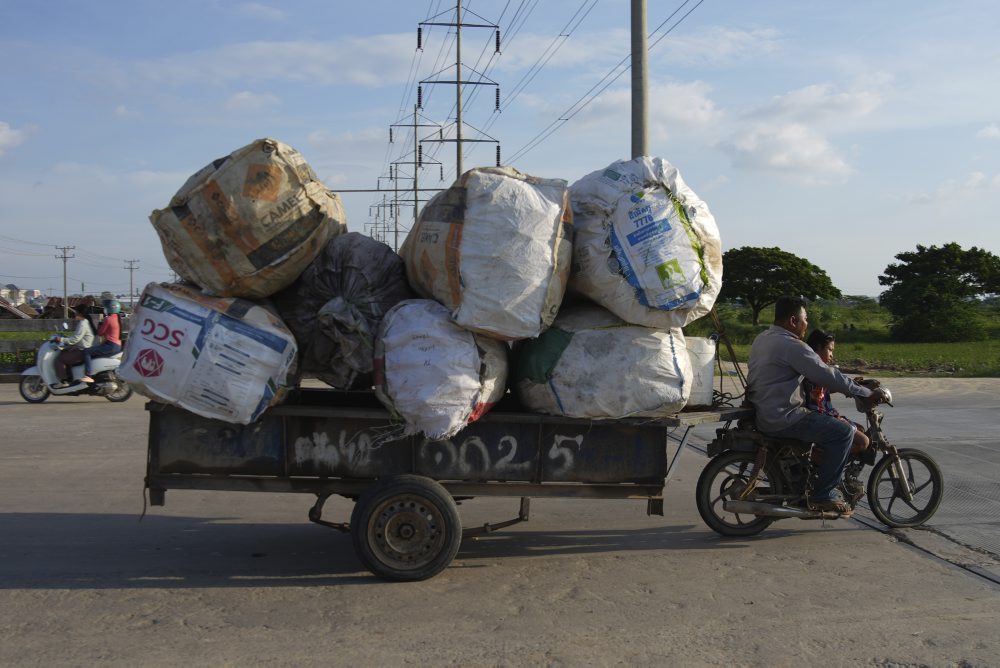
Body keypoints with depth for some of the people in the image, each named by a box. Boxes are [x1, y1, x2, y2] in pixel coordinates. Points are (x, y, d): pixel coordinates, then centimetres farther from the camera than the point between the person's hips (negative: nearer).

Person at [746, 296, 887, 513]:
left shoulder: (762, 339, 14)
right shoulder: (790, 345, -17)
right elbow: (828, 376, -18)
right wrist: (867, 393, -9)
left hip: (763, 412, 11)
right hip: (783, 418, -10)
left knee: (830, 425, 26)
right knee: (844, 432, -10)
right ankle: (822, 494, -4)